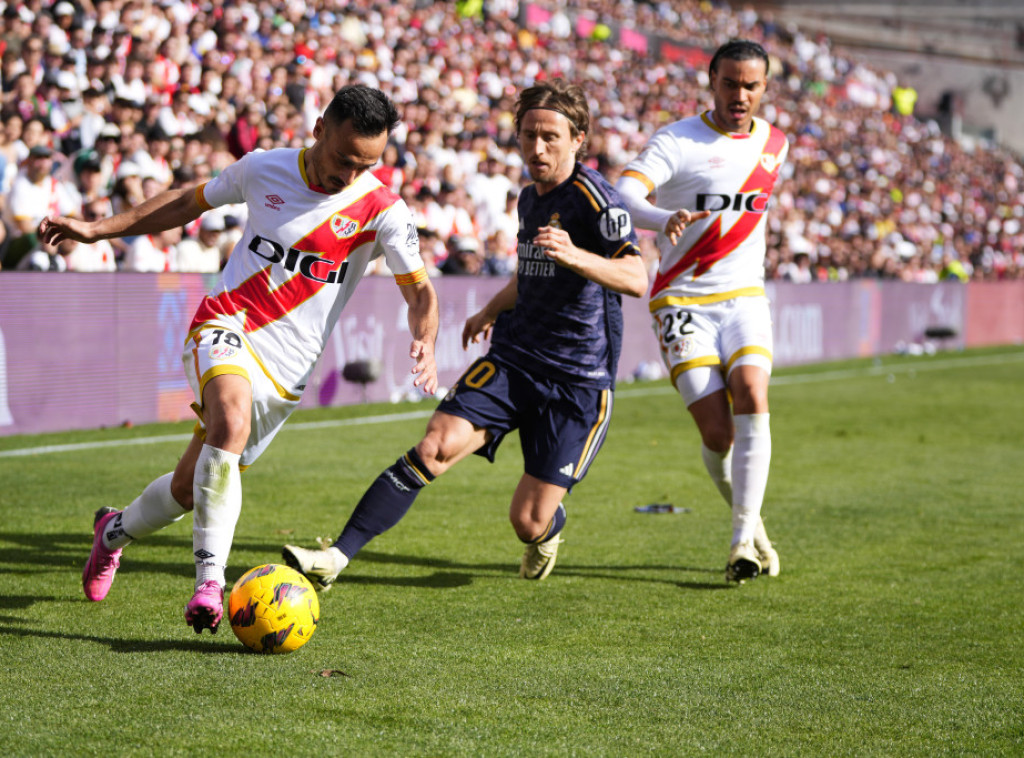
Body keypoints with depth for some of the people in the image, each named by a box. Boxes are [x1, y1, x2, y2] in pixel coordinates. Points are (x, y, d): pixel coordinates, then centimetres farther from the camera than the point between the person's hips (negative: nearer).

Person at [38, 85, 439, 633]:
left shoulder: (382, 211, -6)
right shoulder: (263, 169, 0)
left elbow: (420, 289, -3)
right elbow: (190, 201, 16)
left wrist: (424, 344, -25)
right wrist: (98, 229, 14)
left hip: (284, 368, 1)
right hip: (225, 326, -1)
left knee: (193, 485, 7)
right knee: (232, 418, -35)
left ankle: (116, 530, 41)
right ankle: (210, 581, -37)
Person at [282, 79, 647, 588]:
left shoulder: (593, 197, -13)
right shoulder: (530, 198, 11)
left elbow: (636, 280, -26)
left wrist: (576, 257, -41)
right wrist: (492, 311, 35)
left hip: (578, 380, -5)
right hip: (511, 359, 6)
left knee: (529, 522, -4)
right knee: (435, 448, -18)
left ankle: (551, 527, 36)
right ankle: (336, 558, -22)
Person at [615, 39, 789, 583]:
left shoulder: (774, 144, 9)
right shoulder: (677, 141, -9)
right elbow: (622, 195, -26)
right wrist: (666, 220, -46)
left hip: (743, 298, 4)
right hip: (682, 301, -3)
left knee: (751, 399, -22)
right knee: (717, 432, -11)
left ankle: (743, 541, -21)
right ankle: (749, 519, 18)